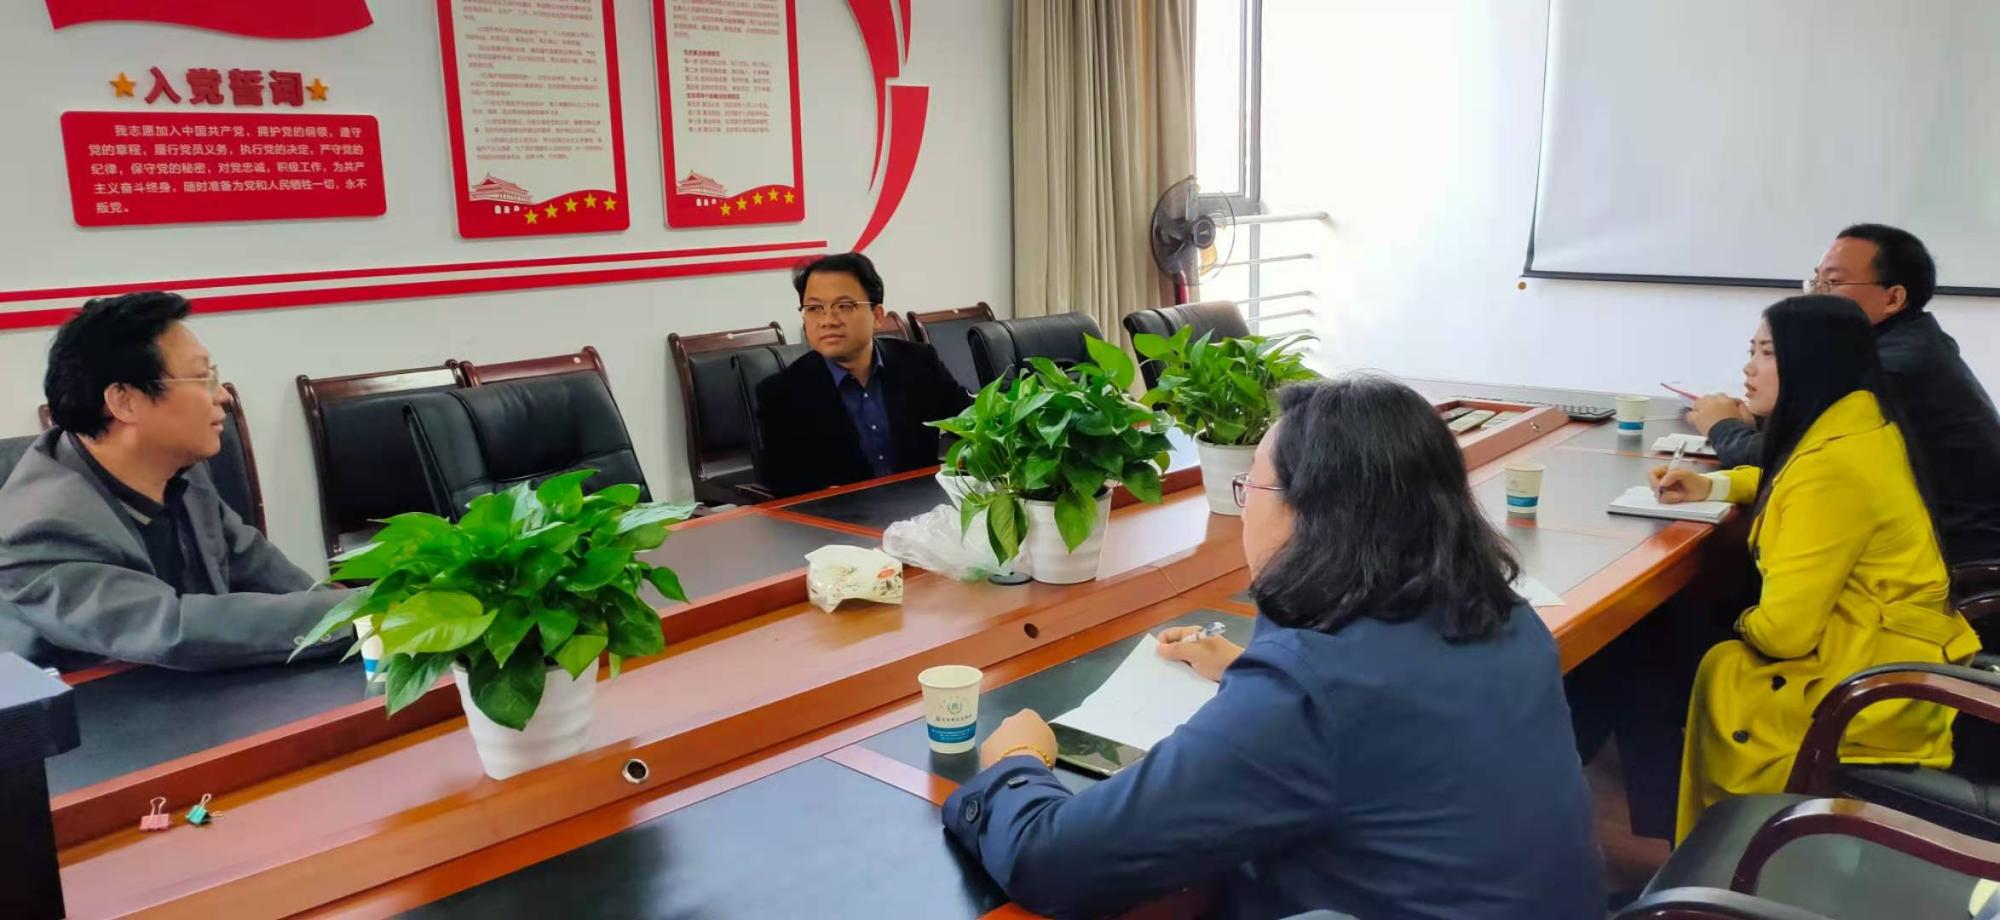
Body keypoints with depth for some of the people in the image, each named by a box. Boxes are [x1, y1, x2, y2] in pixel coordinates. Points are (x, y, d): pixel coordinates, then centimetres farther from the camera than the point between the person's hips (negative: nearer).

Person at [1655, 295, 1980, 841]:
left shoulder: (1835, 466, -27)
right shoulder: (1859, 421, 2)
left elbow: (1783, 628, -28)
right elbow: (1786, 482, 27)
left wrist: (1742, 624, -5)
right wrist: (1709, 486, 9)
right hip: (1891, 644, 9)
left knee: (1719, 680, 0)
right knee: (1725, 664, 12)